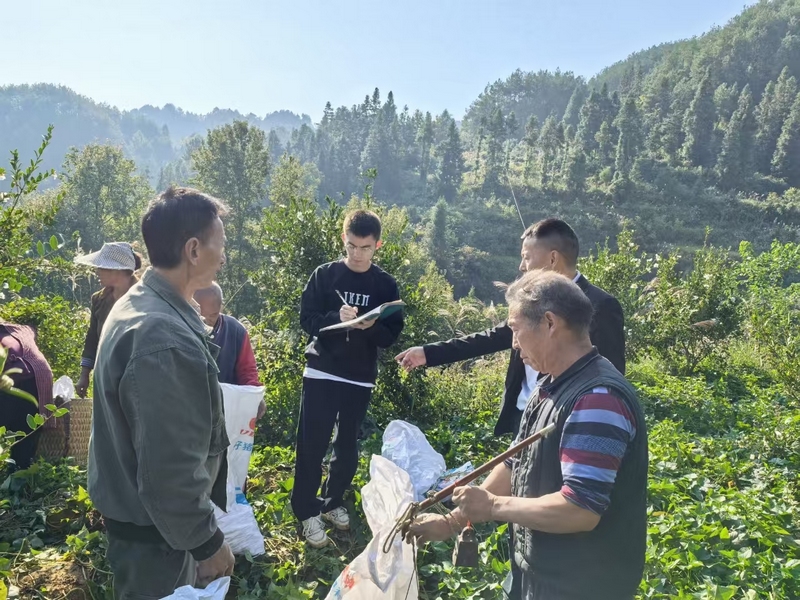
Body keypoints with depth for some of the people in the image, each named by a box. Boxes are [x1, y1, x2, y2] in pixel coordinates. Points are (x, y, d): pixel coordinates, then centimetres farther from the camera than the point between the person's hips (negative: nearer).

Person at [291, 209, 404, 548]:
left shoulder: (386, 285, 0)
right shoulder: (324, 275, -2)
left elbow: (391, 336, -2)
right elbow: (307, 319, -6)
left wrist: (370, 327, -22)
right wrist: (336, 318, -23)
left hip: (360, 379, 2)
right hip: (321, 373, -1)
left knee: (348, 446, 12)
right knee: (312, 444, 2)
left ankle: (333, 502, 31)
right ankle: (307, 510, 16)